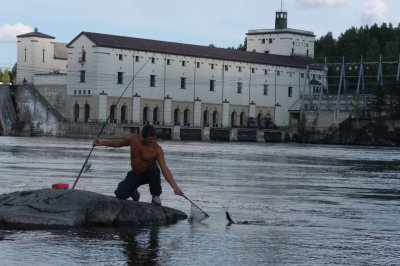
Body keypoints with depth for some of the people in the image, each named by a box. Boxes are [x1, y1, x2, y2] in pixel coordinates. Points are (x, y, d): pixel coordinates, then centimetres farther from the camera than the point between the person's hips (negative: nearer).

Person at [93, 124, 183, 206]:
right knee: (120, 195, -15)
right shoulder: (133, 139, -12)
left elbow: (164, 169, -29)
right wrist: (102, 143, 3)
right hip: (135, 175, 3)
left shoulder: (157, 149, -24)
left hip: (149, 174, -3)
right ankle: (133, 192, 23)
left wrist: (175, 187, -38)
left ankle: (156, 196, -13)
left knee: (155, 170, -39)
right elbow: (119, 143, 9)